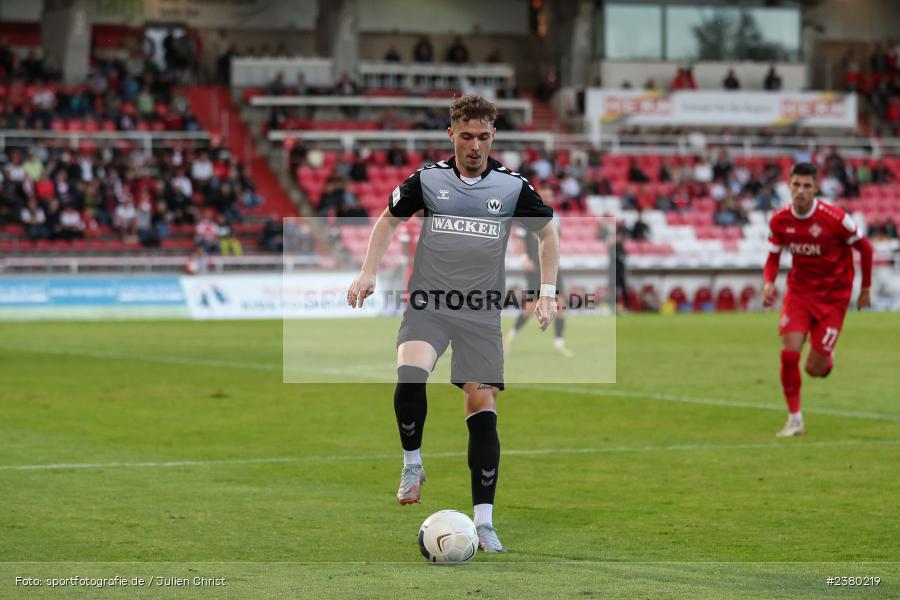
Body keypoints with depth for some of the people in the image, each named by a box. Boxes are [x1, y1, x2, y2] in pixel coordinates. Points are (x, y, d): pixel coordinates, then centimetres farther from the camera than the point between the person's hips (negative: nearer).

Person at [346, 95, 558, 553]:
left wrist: (547, 292, 5)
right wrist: (368, 274, 4)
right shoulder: (428, 179, 0)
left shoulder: (513, 186, 1)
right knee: (410, 375, -29)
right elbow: (388, 220, 15)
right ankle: (412, 462, -4)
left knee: (483, 408, -4)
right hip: (428, 305, -1)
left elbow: (548, 233, 15)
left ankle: (483, 520, 2)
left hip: (481, 313, 1)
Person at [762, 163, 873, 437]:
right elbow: (773, 257, 7)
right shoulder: (779, 220, -9)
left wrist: (865, 289, 3)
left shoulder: (835, 218, -20)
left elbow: (864, 248, -5)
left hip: (833, 296, -3)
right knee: (789, 354, -14)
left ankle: (827, 359, 35)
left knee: (814, 369, -5)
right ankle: (794, 419, 3)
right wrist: (769, 283, -14)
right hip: (799, 291, 3)